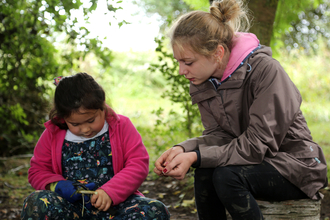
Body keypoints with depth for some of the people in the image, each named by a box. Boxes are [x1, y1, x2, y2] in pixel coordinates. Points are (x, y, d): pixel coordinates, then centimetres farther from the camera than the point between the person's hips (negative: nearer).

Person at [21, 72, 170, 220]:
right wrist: (57, 185, -11)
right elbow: (37, 171, 12)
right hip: (70, 205, 1)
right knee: (36, 203, -32)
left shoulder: (121, 126, 1)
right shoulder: (52, 134, 5)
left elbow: (139, 164, -4)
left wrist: (109, 192, -18)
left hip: (113, 204, 0)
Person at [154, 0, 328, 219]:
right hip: (254, 164, 6)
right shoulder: (204, 83, 0)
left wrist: (196, 157, -33)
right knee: (204, 173, -23)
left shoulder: (265, 70, -23)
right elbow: (217, 136, -3)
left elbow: (257, 144, -26)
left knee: (227, 175, -31)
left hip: (295, 165, -6)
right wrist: (183, 149, -24)